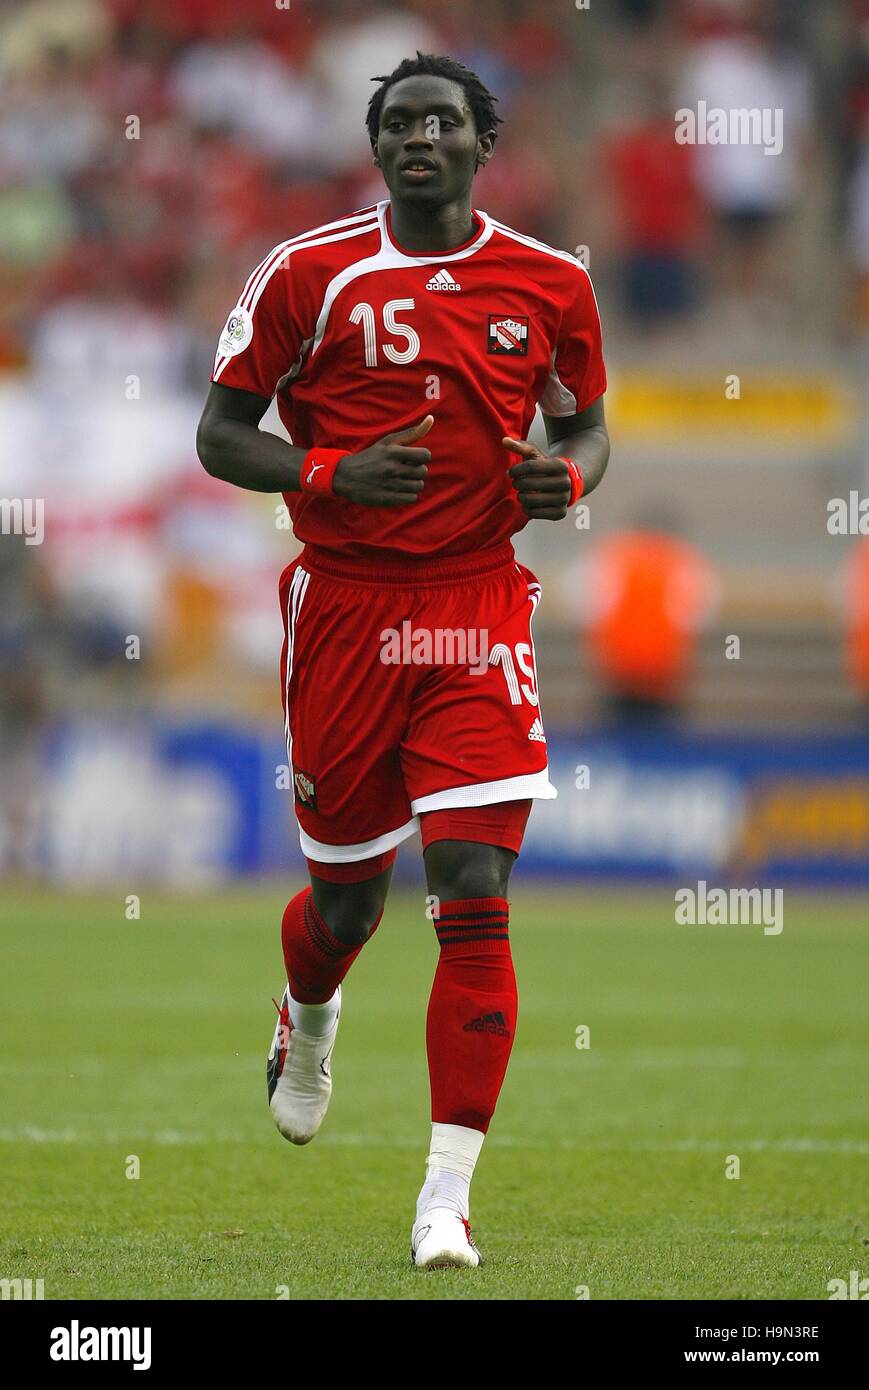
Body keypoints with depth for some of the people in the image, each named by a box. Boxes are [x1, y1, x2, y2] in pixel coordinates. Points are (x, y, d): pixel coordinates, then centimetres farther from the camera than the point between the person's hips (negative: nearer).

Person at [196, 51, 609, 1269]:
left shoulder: (548, 285, 4)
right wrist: (333, 473, -16)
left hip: (478, 612, 0)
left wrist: (567, 477, -6)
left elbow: (588, 426, 18)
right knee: (348, 895, 11)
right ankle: (307, 1027, 50)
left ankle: (448, 1196, -10)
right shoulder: (309, 275, -2)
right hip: (344, 609, 0)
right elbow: (221, 434, 2)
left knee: (476, 896, -12)